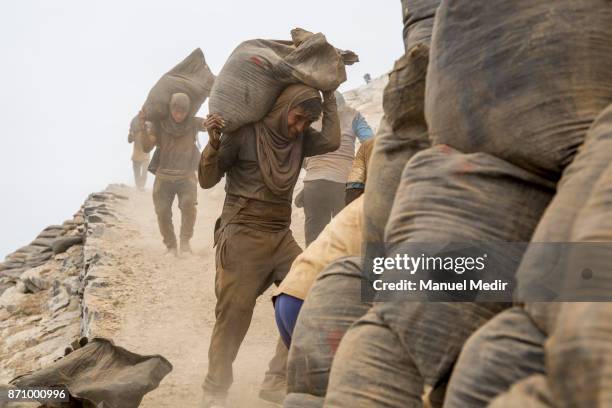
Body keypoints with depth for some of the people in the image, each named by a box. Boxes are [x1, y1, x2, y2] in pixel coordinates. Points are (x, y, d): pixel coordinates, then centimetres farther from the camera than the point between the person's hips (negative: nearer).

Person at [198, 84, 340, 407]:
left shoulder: (299, 139, 7)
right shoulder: (245, 133, -8)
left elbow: (331, 141, -12)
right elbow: (207, 180, -6)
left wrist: (328, 95, -4)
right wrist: (214, 142, -23)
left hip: (280, 236, 5)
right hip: (241, 236, -5)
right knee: (234, 316, -3)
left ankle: (277, 381, 5)